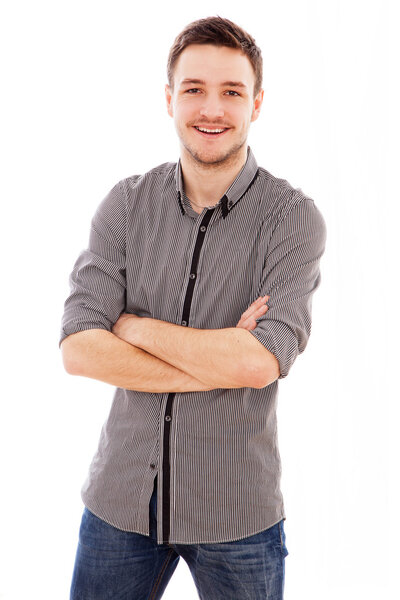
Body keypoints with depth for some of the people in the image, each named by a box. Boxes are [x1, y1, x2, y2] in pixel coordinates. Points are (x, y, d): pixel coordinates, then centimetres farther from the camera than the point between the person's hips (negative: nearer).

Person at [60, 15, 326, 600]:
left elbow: (262, 362, -22)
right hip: (120, 497, 3)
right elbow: (78, 349, -11)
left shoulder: (294, 218, -10)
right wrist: (217, 367, -18)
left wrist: (135, 326, -13)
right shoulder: (126, 204, -3)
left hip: (236, 511, -2)